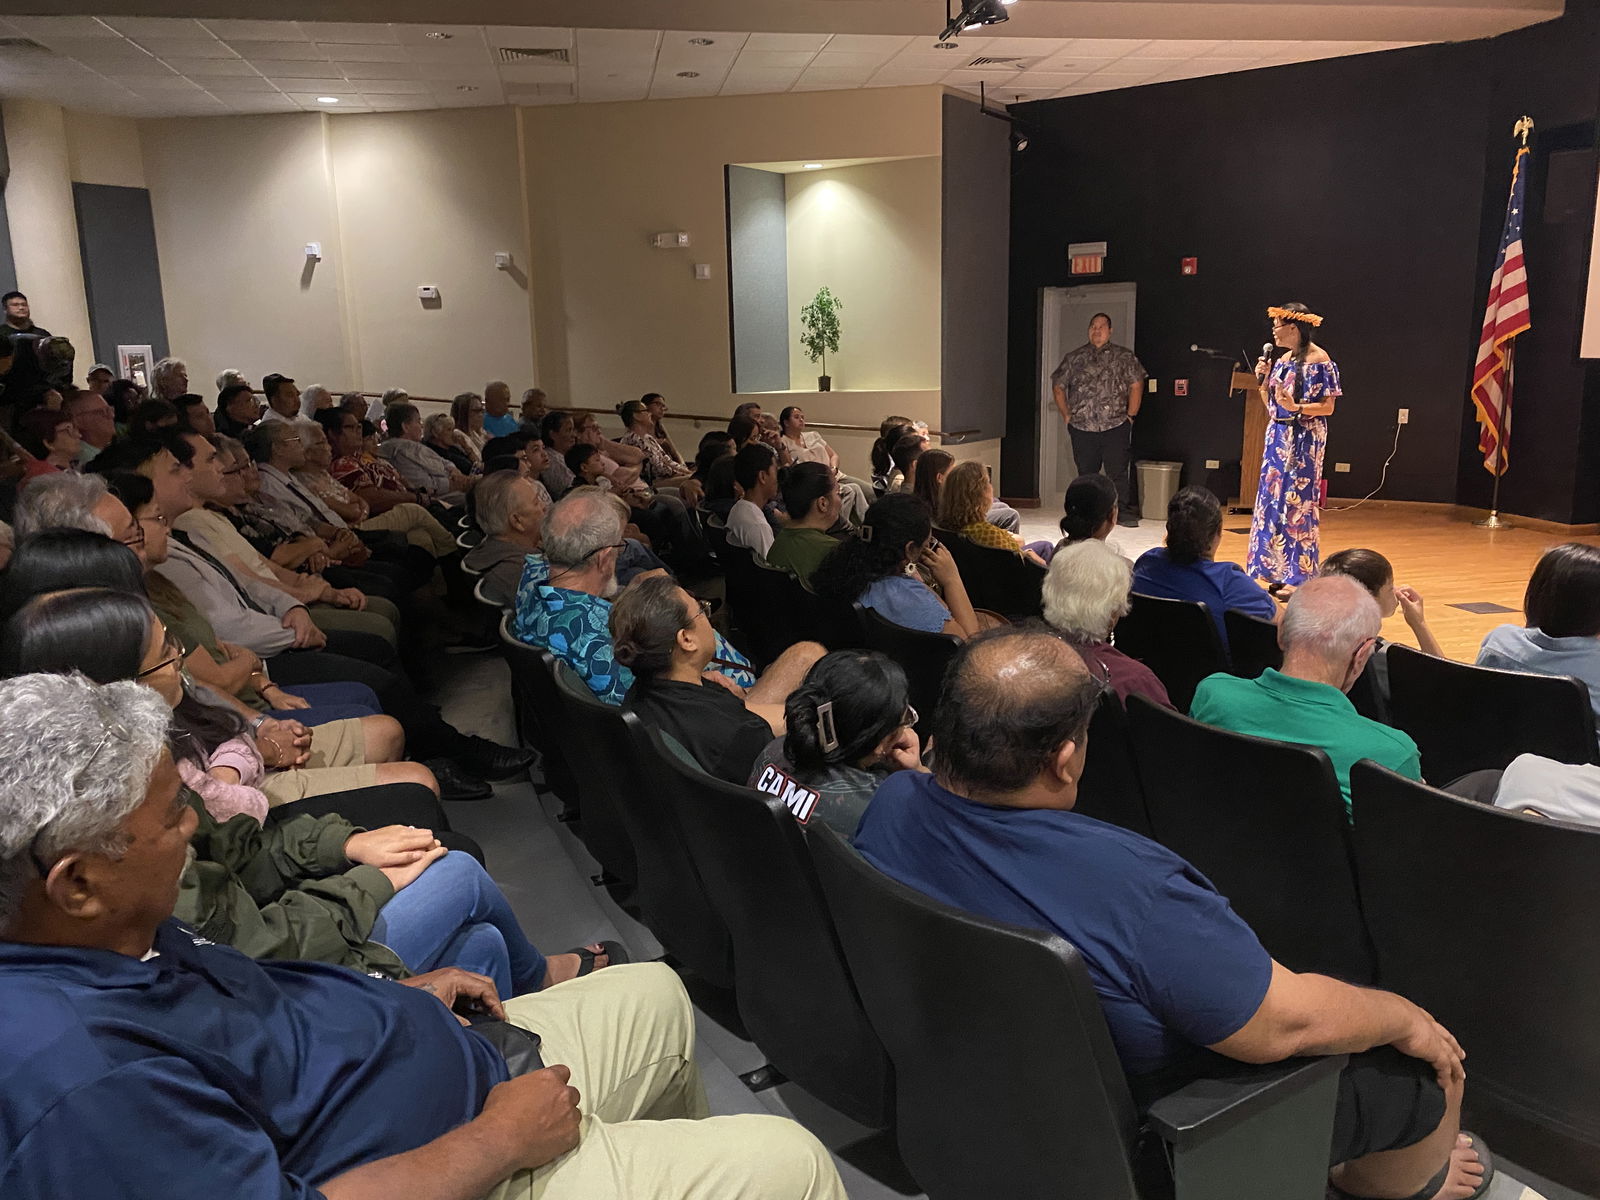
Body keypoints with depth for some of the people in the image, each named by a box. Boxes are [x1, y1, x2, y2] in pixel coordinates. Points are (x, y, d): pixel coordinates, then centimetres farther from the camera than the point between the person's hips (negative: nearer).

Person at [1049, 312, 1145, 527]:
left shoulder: (1124, 356, 6)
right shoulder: (1073, 358, 10)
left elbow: (1136, 385, 4)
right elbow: (1058, 386, 14)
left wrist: (1130, 416, 0)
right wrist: (1067, 416, 8)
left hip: (1115, 427, -2)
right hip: (1082, 428, 2)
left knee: (1118, 472, -4)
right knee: (1086, 473, 8)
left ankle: (1123, 512, 4)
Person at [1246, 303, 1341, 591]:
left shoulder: (1318, 360, -9)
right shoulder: (1282, 361, 13)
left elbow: (1328, 407, -11)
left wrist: (1296, 407, -25)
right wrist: (1263, 380, 3)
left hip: (1304, 440, -8)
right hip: (1278, 437, 8)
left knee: (1297, 502, -5)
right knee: (1272, 500, 7)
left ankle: (1298, 576, 3)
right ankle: (1276, 573, 16)